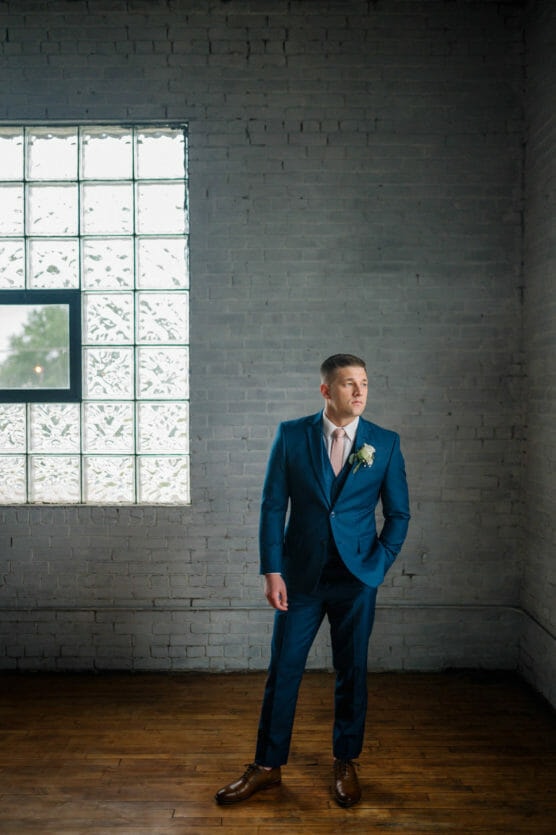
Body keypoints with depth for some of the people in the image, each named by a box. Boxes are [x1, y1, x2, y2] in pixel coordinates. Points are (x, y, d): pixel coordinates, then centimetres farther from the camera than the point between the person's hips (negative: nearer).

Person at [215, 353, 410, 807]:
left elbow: (398, 513, 5)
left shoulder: (385, 443, -1)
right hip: (301, 577, 0)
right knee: (283, 671, 7)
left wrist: (377, 566, -4)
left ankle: (345, 764, 31)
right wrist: (272, 571, -7)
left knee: (352, 673, 11)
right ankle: (268, 766, 24)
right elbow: (273, 506, -2)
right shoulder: (291, 435, -3)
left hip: (356, 580, 1)